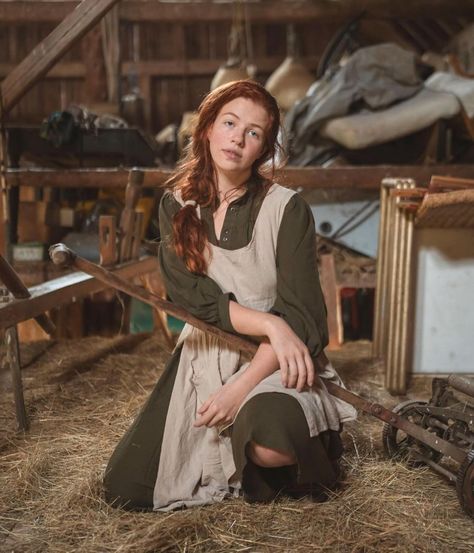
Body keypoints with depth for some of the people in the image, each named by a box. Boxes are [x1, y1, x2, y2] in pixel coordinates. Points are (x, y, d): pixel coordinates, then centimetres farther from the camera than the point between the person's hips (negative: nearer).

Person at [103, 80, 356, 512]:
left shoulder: (287, 209, -11)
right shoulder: (177, 206, 0)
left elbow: (300, 317, -13)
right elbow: (192, 295, -11)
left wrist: (241, 386, -21)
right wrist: (269, 323, -23)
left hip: (273, 361, -4)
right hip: (203, 356, 4)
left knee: (267, 442, -38)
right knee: (126, 488, -2)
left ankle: (311, 437, 1)